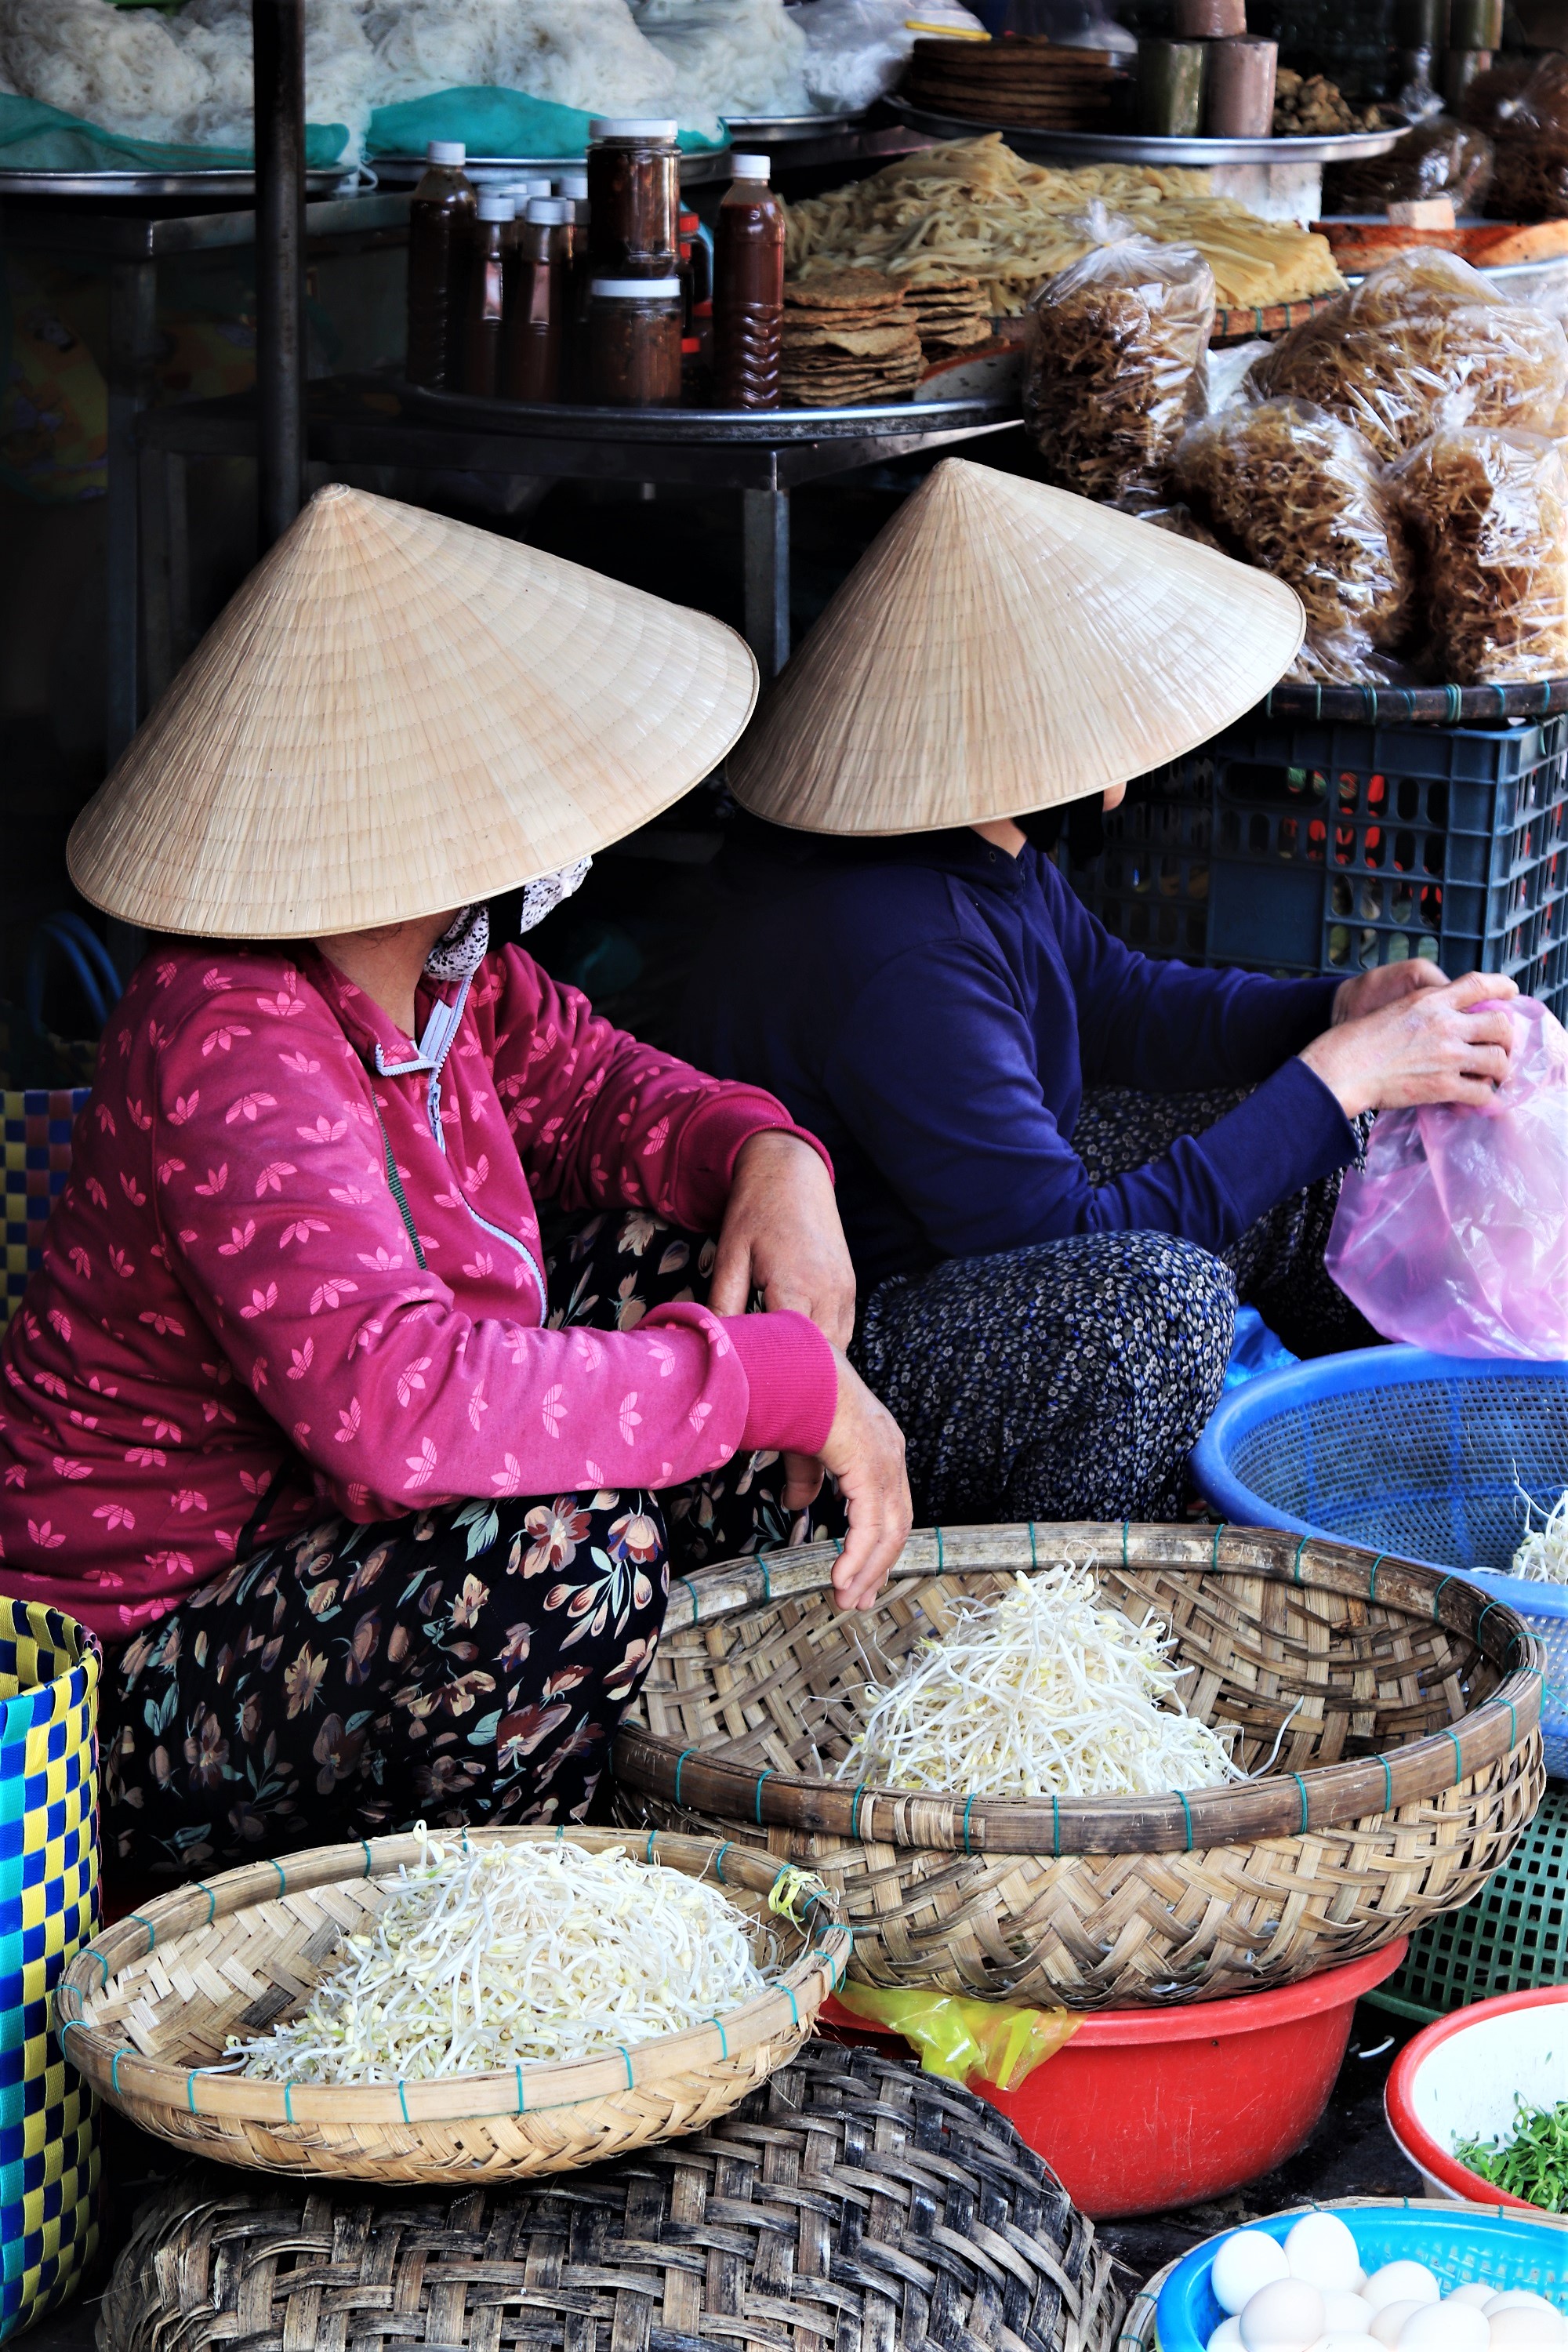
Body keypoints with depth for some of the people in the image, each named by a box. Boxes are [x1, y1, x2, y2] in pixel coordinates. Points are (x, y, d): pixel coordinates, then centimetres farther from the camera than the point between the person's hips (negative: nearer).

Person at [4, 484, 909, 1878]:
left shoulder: (436, 966, -4)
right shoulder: (236, 1051, -31)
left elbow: (587, 1083, 14)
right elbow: (396, 1399, -44)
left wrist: (768, 1157, -10)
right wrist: (788, 1383, -36)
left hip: (339, 1535, 10)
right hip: (156, 1691, -10)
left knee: (697, 1265, 5)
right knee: (569, 1554, -35)